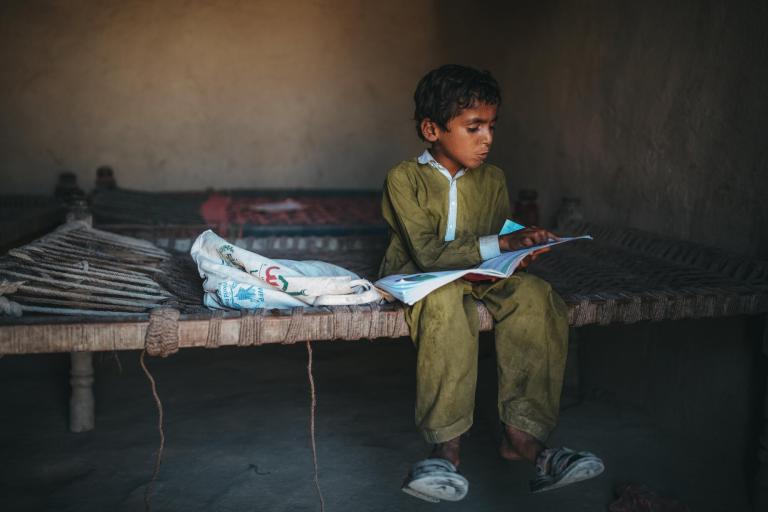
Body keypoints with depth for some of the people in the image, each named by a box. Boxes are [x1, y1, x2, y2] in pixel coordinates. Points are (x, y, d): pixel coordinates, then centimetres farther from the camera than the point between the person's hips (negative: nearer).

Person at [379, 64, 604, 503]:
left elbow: (499, 246, 13)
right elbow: (428, 253, -19)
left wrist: (524, 249, -13)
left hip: (478, 278, 5)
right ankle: (447, 446, -39)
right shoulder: (405, 178, -7)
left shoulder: (493, 179, 10)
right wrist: (499, 244, -26)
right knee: (446, 302, -40)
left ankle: (522, 434, -30)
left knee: (535, 294, -27)